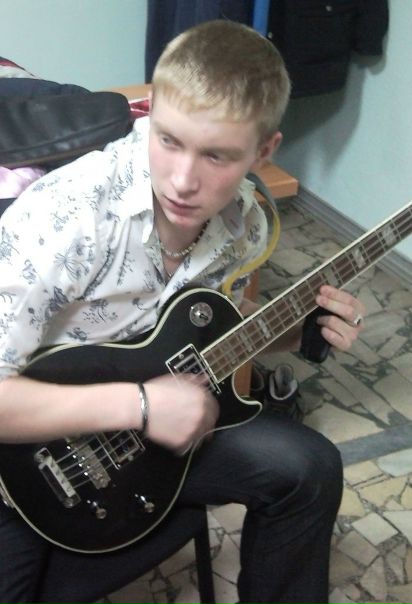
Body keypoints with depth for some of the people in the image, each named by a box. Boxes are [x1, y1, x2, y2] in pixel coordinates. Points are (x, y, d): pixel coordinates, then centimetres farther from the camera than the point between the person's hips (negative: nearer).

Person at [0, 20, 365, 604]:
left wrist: (300, 327, -6)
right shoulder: (64, 214, -31)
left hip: (160, 420, 5)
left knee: (309, 468, -5)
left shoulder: (244, 223, -9)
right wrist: (138, 404, -33)